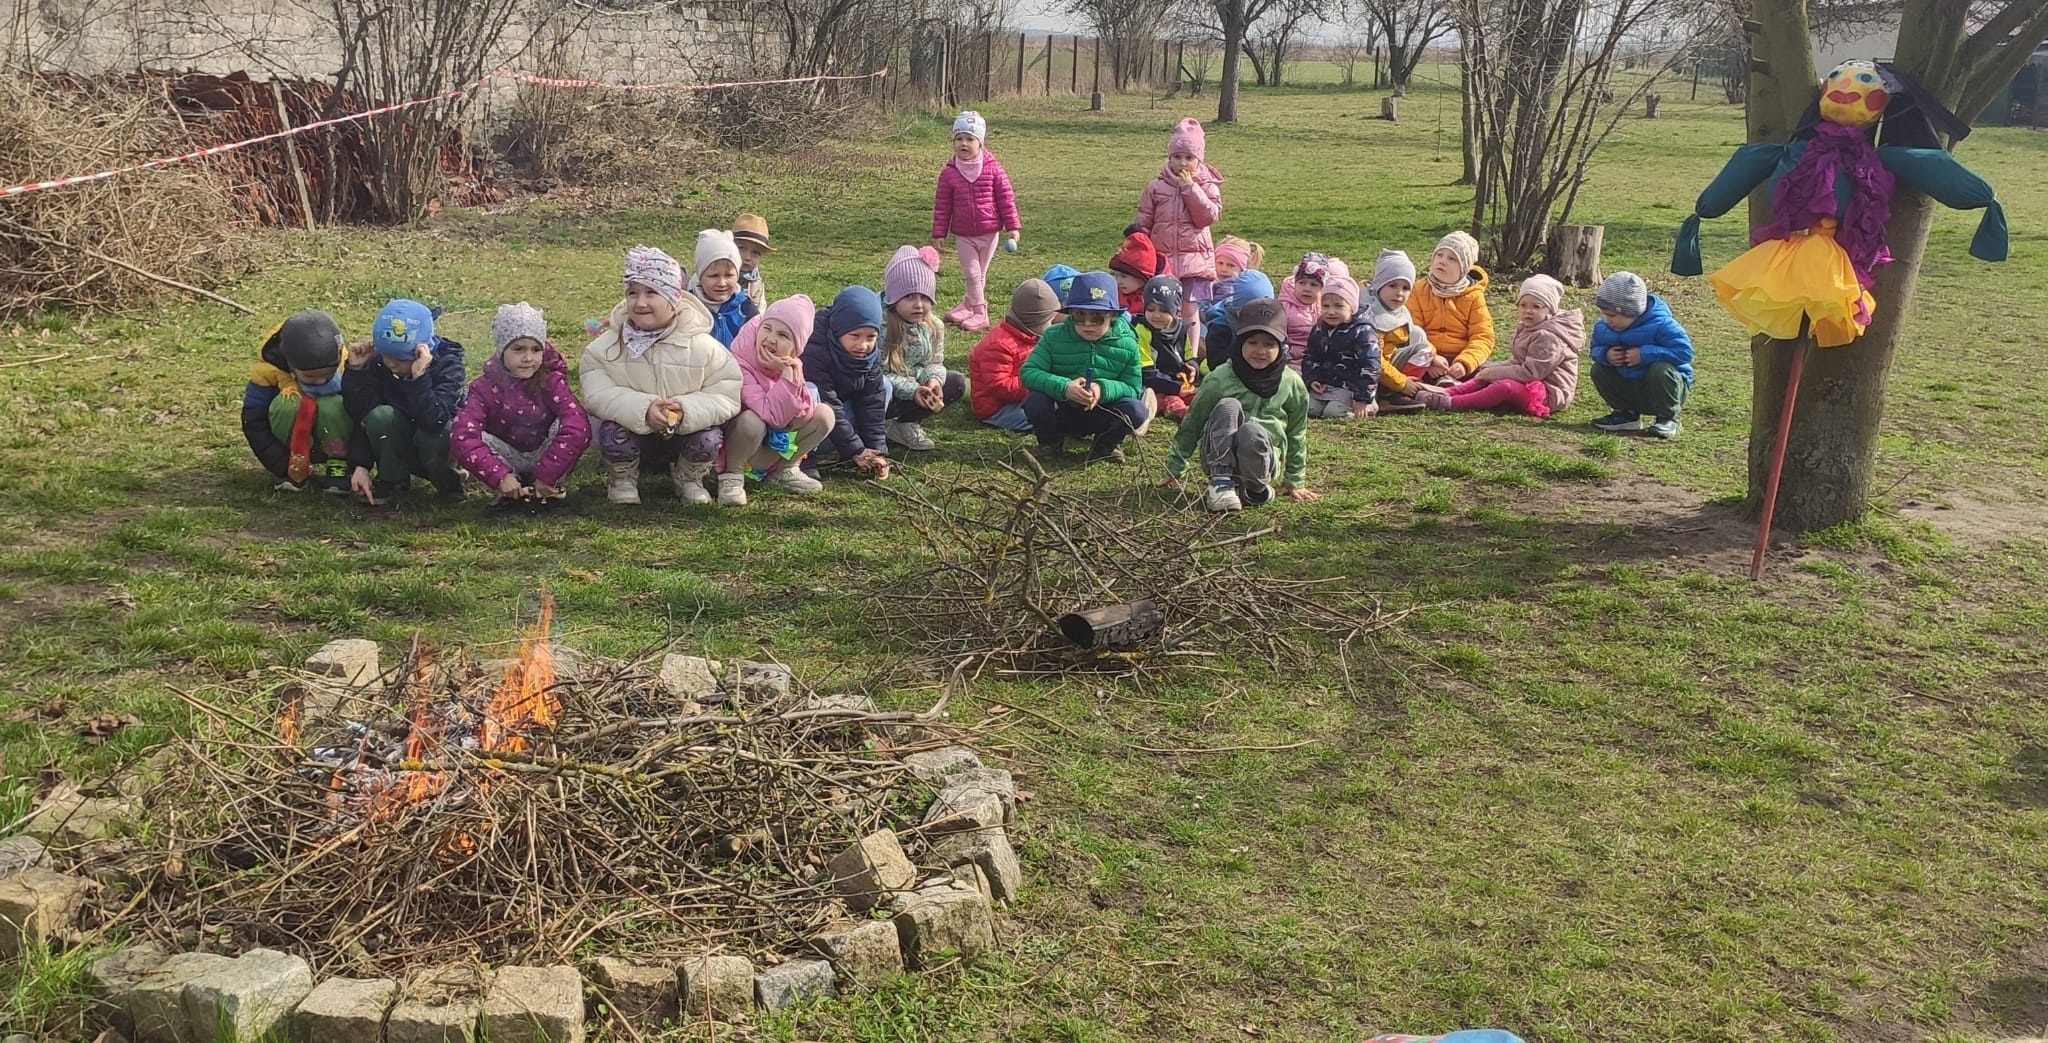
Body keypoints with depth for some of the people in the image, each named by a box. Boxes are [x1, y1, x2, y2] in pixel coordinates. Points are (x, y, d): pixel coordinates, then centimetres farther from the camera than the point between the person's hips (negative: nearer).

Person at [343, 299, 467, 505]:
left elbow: (434, 421, -39)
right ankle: (392, 482, -5)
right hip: (399, 448, 3)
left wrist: (419, 377, -45)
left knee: (432, 431, -36)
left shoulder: (446, 362, -22)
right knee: (381, 416, -27)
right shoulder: (378, 363, -10)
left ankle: (448, 483, -6)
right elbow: (360, 416, -15)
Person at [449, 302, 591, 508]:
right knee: (475, 438, -29)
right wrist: (500, 477, -40)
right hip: (507, 458, 0)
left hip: (545, 455, 0)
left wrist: (547, 475, -35)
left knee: (569, 425, -29)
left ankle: (550, 487, -12)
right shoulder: (485, 388, -14)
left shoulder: (551, 382, -15)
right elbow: (462, 437, -29)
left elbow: (577, 426, -31)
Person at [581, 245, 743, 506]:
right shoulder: (606, 347, -8)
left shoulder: (704, 347, -12)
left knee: (710, 438, -28)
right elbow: (597, 394, -16)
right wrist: (642, 409, -33)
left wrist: (687, 411, -32)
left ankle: (688, 479, 8)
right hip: (632, 434, 0)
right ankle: (621, 480, 4)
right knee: (612, 431, -31)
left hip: (685, 433, 0)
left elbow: (728, 396, -14)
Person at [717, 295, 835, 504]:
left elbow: (806, 414, -12)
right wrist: (786, 377, -36)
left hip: (776, 445, 6)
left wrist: (796, 381, -25)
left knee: (824, 414, -7)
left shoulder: (792, 364, -6)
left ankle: (783, 470, 8)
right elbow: (771, 415, -33)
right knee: (752, 420, -37)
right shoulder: (740, 364, -27)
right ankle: (731, 476, -11)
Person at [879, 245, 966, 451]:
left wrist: (934, 380, -23)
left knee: (957, 383, -7)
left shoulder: (934, 327, -5)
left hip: (919, 385, 7)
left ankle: (906, 423, -8)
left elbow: (935, 363, 2)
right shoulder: (879, 328, -25)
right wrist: (912, 390, -32)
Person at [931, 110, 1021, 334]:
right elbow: (942, 205, 1)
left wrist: (1013, 227, -6)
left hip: (989, 232, -1)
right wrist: (939, 233, 0)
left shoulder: (993, 169, -7)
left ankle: (968, 305, 24)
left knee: (980, 273, 8)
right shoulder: (949, 172, -4)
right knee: (971, 273, 0)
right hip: (963, 234, 1)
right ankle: (979, 313, 10)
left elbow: (1006, 198, -3)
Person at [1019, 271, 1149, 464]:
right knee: (1034, 402, -31)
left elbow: (1133, 388, -7)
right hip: (1061, 413, 0)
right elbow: (1029, 372, -16)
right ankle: (1051, 440, 4)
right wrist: (1063, 387, -34)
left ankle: (1105, 445, 5)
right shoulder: (1054, 337, -7)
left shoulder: (1126, 344, -7)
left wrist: (1104, 389, -29)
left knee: (1136, 410, -27)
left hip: (1101, 415, 0)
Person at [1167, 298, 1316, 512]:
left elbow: (1296, 435, 13)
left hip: (1262, 457, 0)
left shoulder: (1292, 384, 2)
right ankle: (1222, 482, -25)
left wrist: (1295, 482, 17)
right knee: (1228, 407, -29)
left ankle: (1255, 489, -9)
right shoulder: (1219, 379, -3)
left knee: (1252, 430, -36)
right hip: (1219, 457, 0)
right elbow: (1192, 424, 6)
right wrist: (1175, 468, 8)